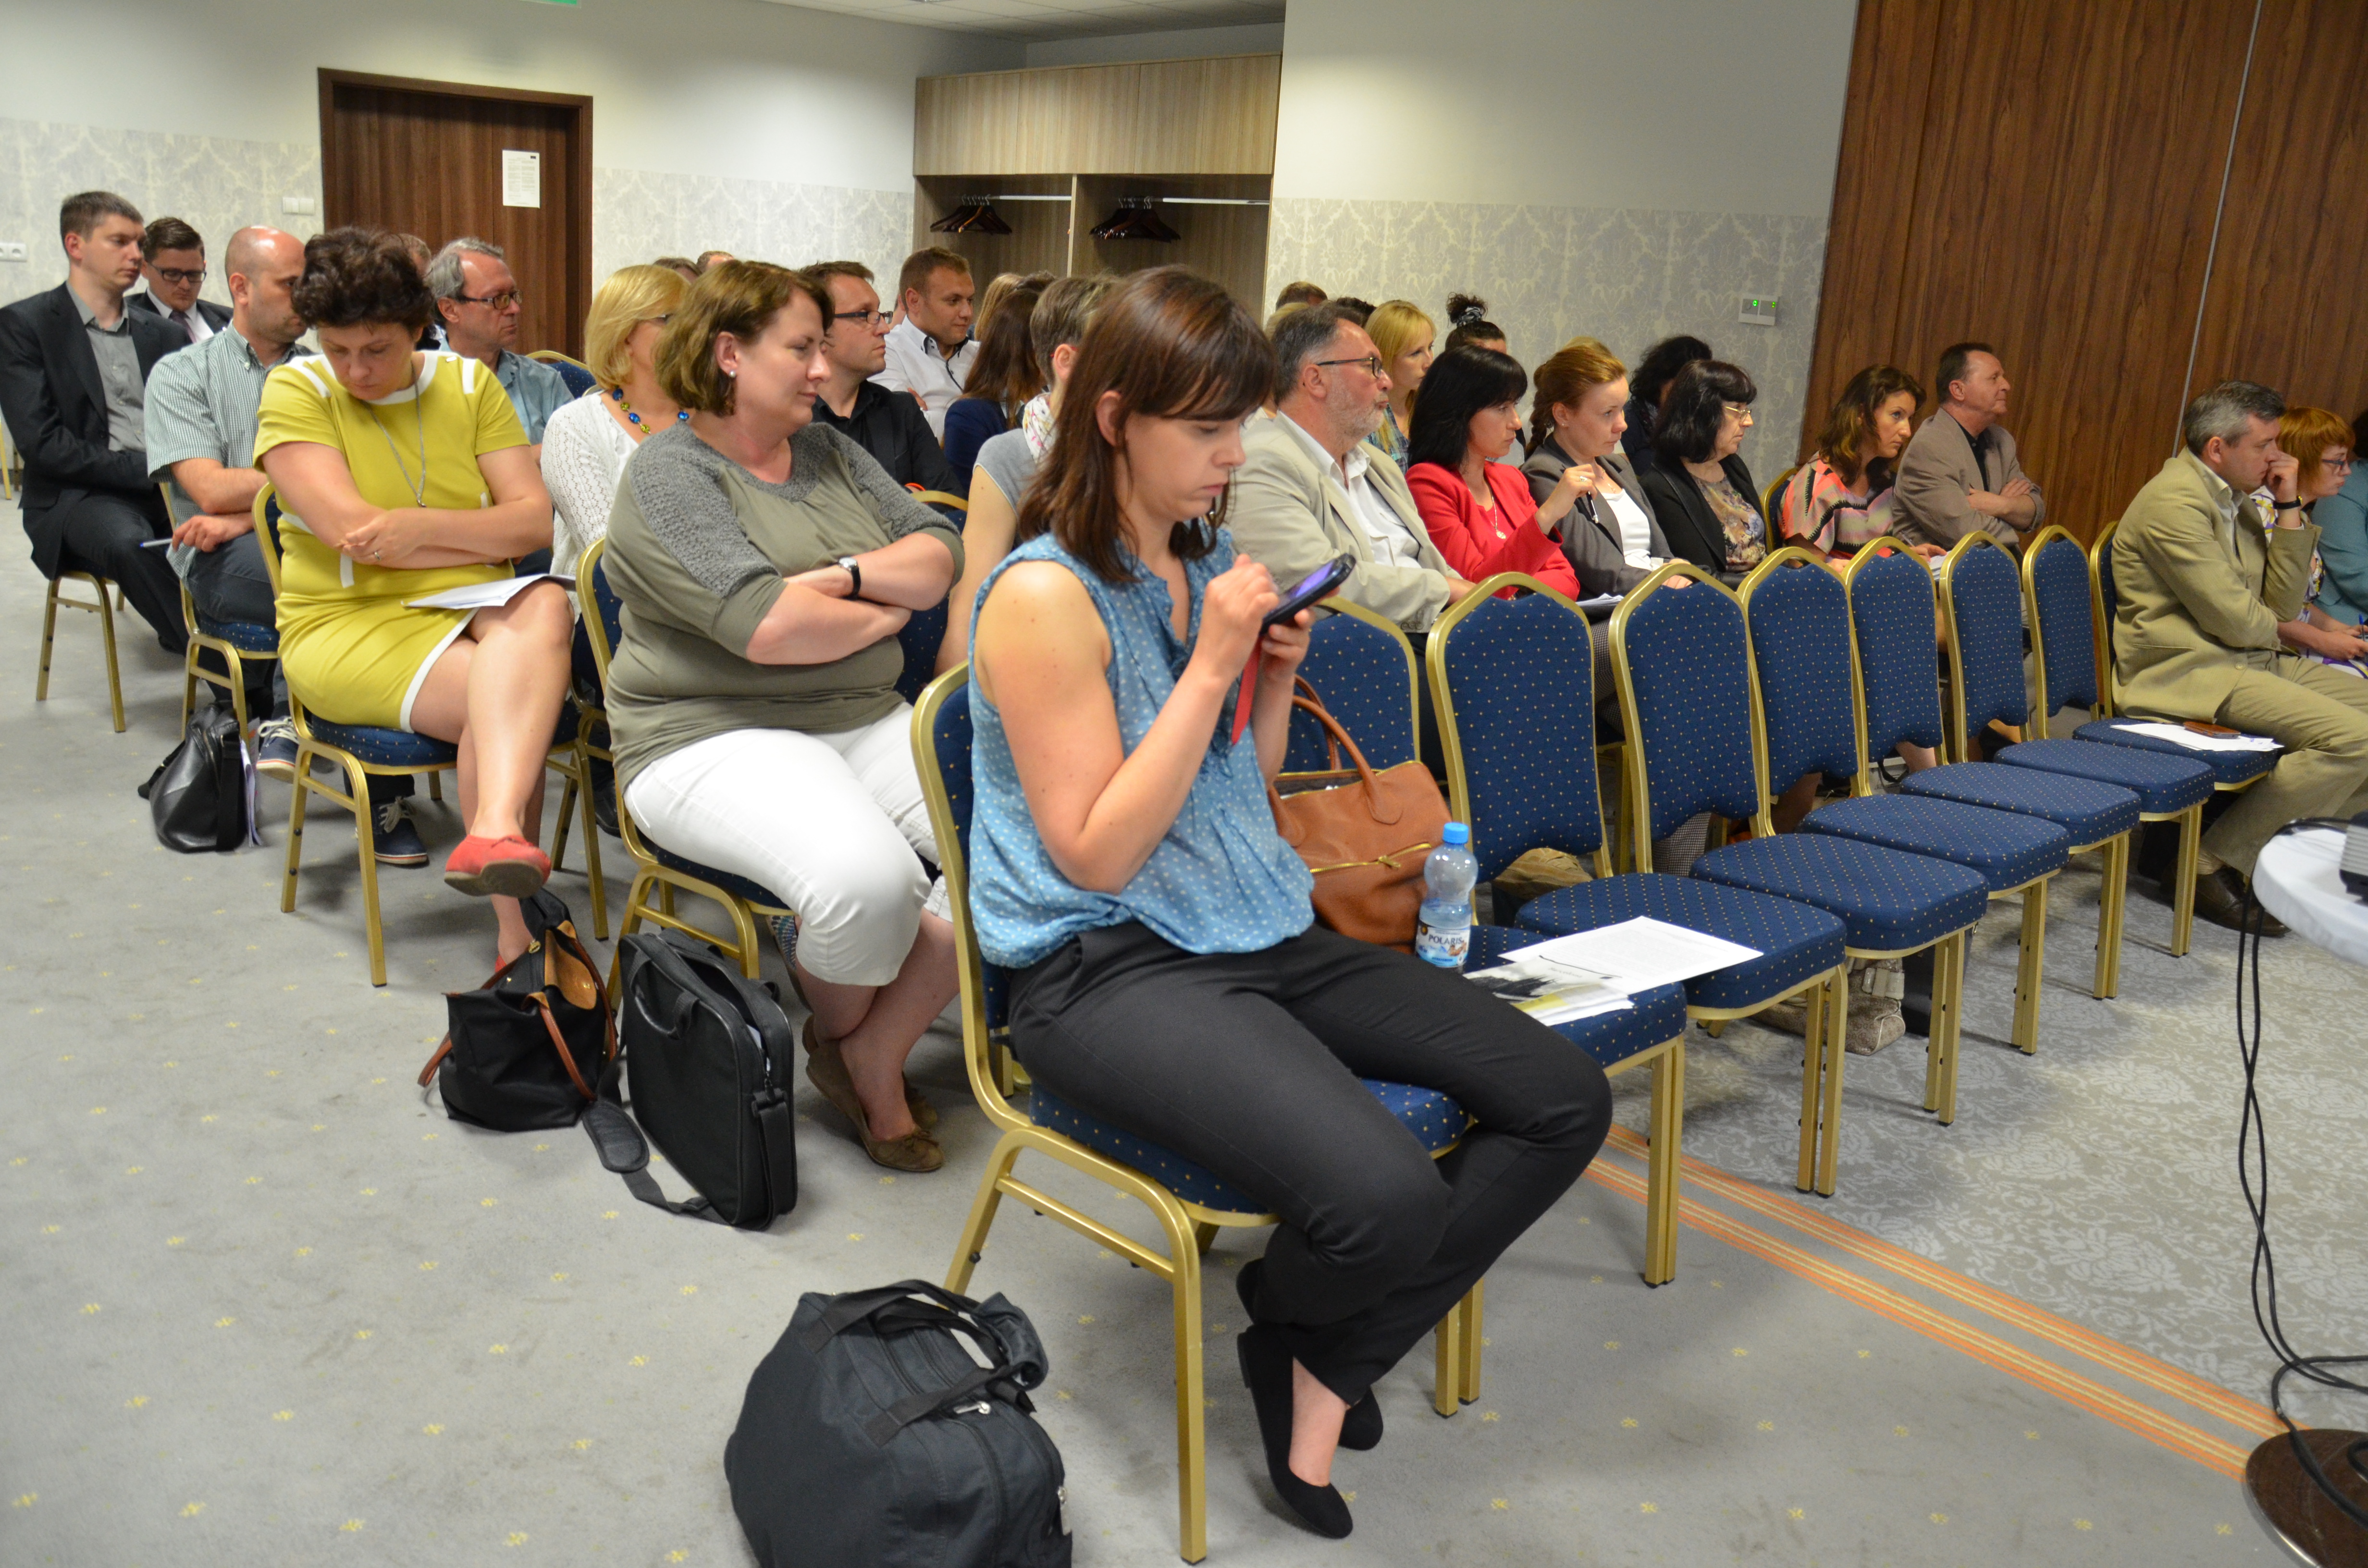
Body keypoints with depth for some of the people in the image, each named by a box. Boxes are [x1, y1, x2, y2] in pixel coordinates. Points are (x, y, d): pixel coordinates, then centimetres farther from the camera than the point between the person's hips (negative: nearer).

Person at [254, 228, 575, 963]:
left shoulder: (468, 384, 12)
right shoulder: (297, 390, 3)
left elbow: (538, 519, 0)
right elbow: (347, 529, -13)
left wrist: (419, 526, -15)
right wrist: (486, 536, -7)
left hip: (476, 612, 3)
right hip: (348, 626, -3)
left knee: (544, 606, -35)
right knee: (506, 694, -32)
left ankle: (494, 830, -54)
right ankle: (517, 930, -31)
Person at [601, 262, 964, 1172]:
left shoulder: (829, 451, 16)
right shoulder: (670, 474, -7)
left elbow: (941, 553, 8)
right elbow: (768, 627, -21)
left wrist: (846, 575, -11)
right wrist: (886, 611, -3)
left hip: (867, 721, 7)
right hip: (716, 735, -7)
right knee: (868, 877, -35)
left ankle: (878, 1051, -6)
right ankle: (837, 1037, 1)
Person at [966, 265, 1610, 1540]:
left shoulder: (1210, 563, 10)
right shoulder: (1046, 596, -14)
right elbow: (1098, 855, -16)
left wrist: (1276, 672, -1)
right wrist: (1210, 663, -18)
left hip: (1260, 931, 8)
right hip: (1106, 968, -8)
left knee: (1565, 1100, -3)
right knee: (1386, 1204, -29)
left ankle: (1328, 1359, 8)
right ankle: (1286, 1320, 10)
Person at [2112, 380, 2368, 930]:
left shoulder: (2236, 501, 17)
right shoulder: (2176, 500, -14)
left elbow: (2284, 605, 11)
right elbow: (2235, 621, -17)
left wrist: (2288, 509, 6)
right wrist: (2274, 628, 7)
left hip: (2254, 661, 10)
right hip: (2187, 673, -10)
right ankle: (2215, 863, -15)